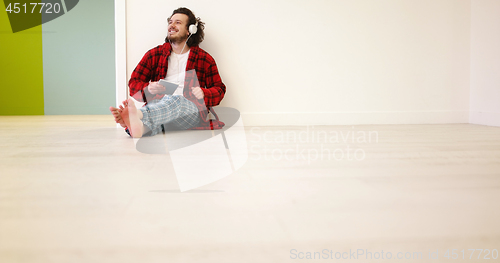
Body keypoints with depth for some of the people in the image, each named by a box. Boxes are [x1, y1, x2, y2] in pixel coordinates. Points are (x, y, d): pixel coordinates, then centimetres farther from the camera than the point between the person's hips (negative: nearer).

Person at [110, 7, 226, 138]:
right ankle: (140, 126, -73)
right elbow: (134, 83, 18)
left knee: (175, 100, -39)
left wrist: (204, 94, -6)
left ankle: (138, 115, -67)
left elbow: (219, 89, 18)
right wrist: (147, 89, -6)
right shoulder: (154, 54, 22)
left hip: (191, 109, -1)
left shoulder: (205, 59, 18)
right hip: (158, 104, 2)